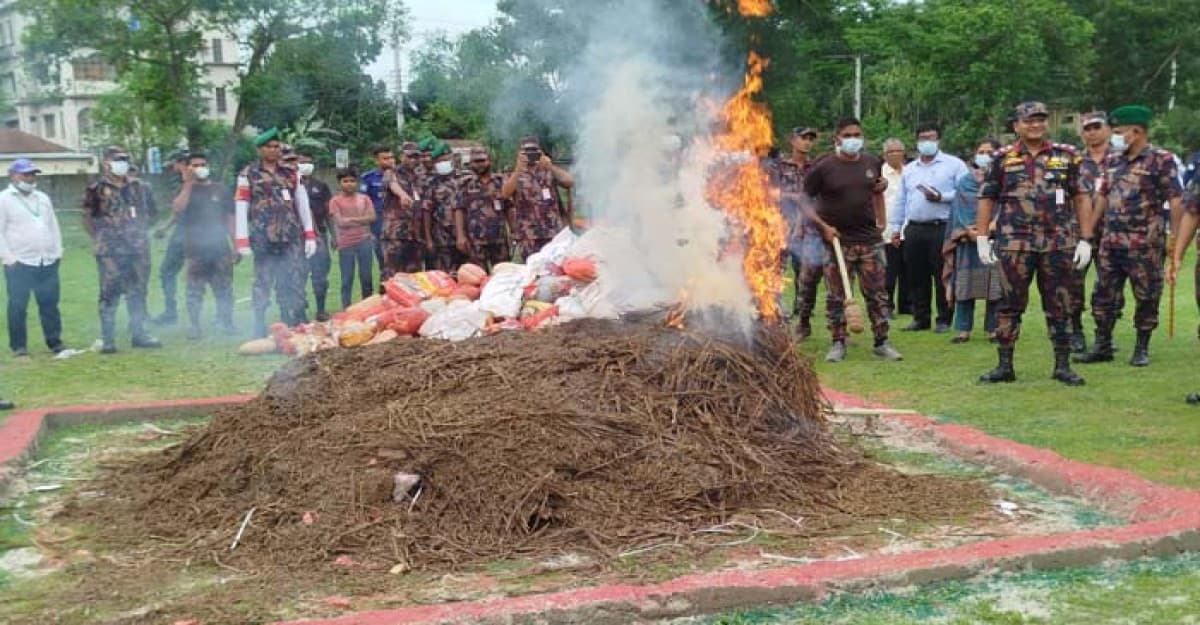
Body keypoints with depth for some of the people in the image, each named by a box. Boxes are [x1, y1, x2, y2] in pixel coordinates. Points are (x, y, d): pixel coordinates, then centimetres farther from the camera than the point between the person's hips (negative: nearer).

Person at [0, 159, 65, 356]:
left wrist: (57, 252, 12)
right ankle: (18, 346, 5)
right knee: (18, 306, -2)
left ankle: (54, 341, 15)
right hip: (19, 265, -5)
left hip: (48, 263, 5)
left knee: (50, 304, 7)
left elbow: (54, 226, 21)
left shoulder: (43, 198, 18)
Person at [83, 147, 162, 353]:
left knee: (138, 293, 10)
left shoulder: (139, 187, 10)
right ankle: (107, 340, 0)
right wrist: (101, 237, 0)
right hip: (110, 251, -5)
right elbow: (88, 218, 3)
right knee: (109, 295, -3)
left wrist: (139, 231, 13)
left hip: (138, 249, 5)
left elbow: (151, 212, 22)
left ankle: (138, 334, 19)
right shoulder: (97, 189, -3)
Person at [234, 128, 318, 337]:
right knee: (263, 283, 3)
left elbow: (303, 205, 12)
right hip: (263, 239, -3)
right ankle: (260, 329, 10)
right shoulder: (248, 175, 2)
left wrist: (310, 236, 6)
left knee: (294, 284, 1)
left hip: (292, 238, 3)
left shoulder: (291, 173, 12)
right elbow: (241, 208, -2)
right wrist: (242, 241, -9)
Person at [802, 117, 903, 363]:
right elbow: (804, 200, -3)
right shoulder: (823, 168, -6)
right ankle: (838, 343, 13)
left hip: (870, 239, 3)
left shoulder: (872, 163, 7)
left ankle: (881, 342, 14)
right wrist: (823, 226, -12)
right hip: (836, 240, -3)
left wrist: (881, 221, 13)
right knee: (835, 296, 3)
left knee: (876, 293, 5)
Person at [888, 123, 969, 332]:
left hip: (942, 229, -5)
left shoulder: (954, 164, 3)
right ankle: (920, 318, 15)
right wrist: (895, 227, 15)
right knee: (916, 277, 6)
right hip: (914, 229, 5)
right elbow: (900, 201, 20)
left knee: (942, 276, -2)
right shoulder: (909, 169, 19)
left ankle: (944, 320, 5)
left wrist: (941, 197, -16)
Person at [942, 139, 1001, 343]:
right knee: (965, 284, -1)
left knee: (995, 285, -3)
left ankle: (993, 328, 4)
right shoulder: (965, 181, 13)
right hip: (968, 240, 1)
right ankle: (963, 329, 3)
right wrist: (969, 231, -10)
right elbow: (960, 210, 7)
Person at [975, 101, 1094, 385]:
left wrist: (1085, 240, 1)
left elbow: (1082, 197, 7)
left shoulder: (1067, 156, 7)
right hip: (1014, 244, 0)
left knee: (1058, 306, 6)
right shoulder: (1002, 158, 5)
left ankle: (1062, 366, 14)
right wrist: (982, 239, 1)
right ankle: (1004, 366, 11)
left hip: (1059, 244, 1)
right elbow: (987, 199, 7)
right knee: (1009, 305, 3)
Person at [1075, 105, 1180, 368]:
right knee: (1103, 294, 8)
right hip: (1111, 241, 6)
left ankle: (1142, 349, 15)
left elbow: (1175, 199, -10)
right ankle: (1102, 346, 17)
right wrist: (1089, 230, 15)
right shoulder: (1113, 160, 11)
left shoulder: (1161, 160, -7)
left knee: (1147, 297, 4)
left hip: (1144, 244, -6)